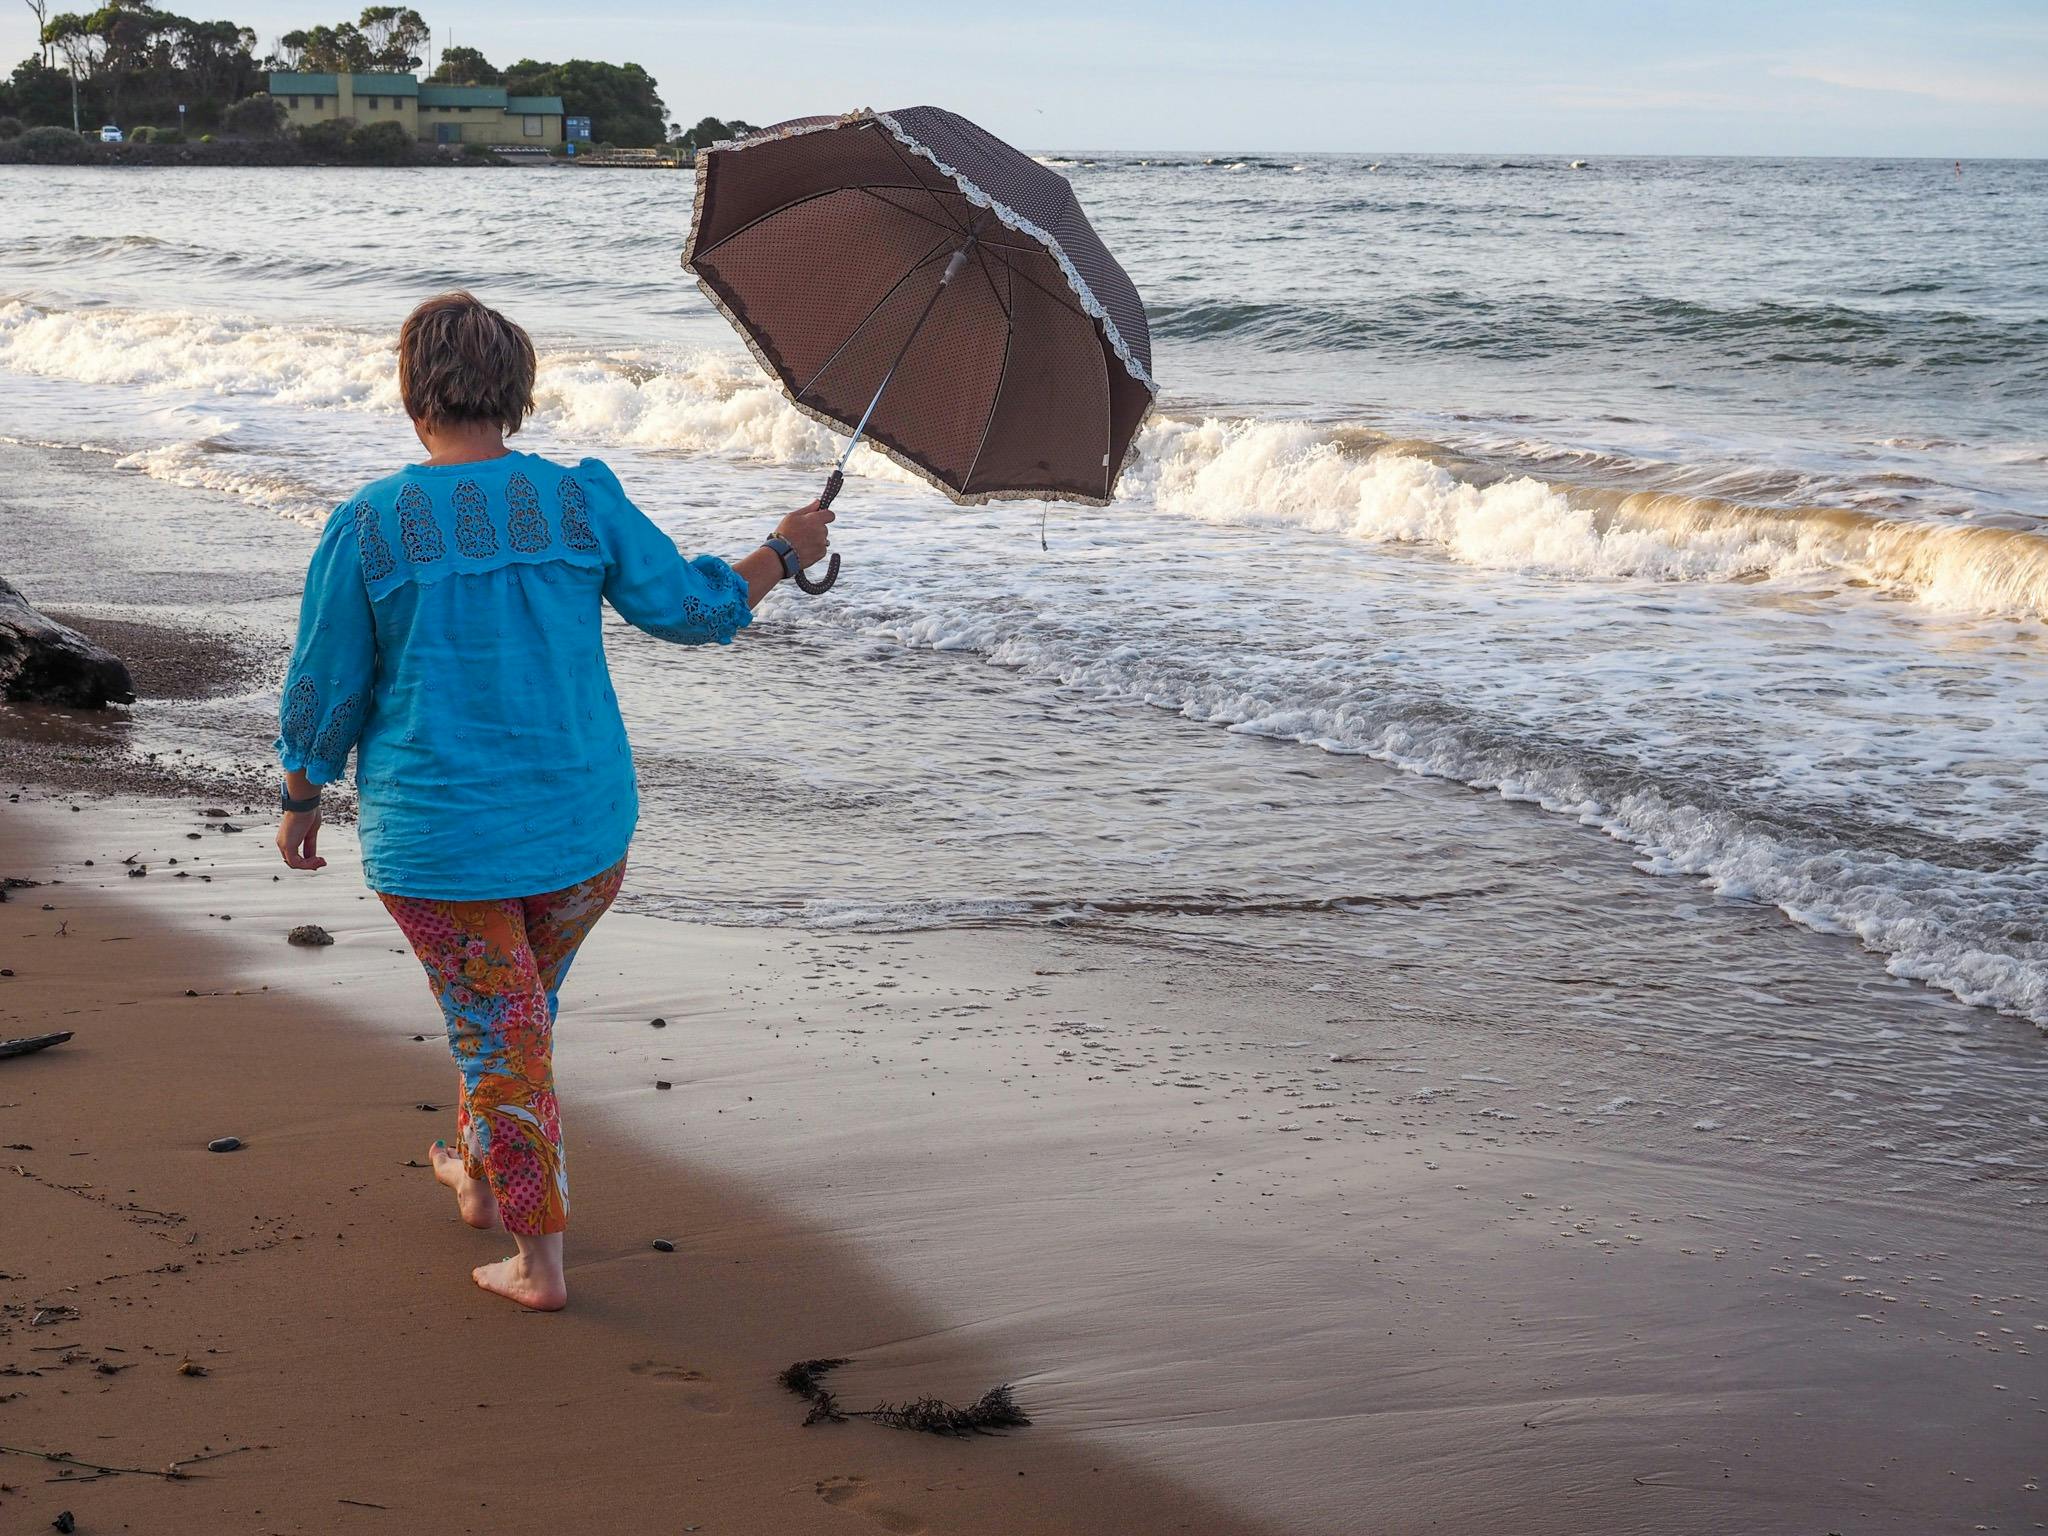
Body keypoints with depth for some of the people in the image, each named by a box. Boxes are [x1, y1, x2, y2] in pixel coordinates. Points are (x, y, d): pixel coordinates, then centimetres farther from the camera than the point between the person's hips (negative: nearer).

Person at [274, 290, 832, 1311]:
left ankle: (539, 1262, 15)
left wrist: (301, 804, 12)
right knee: (525, 1009, 25)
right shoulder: (582, 502, -7)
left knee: (498, 1035, 9)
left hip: (436, 839, -3)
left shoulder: (368, 527, -11)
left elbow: (324, 693, -4)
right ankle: (480, 1177, 46)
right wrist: (784, 554, 20)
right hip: (581, 824, 3)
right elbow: (693, 610, 2)